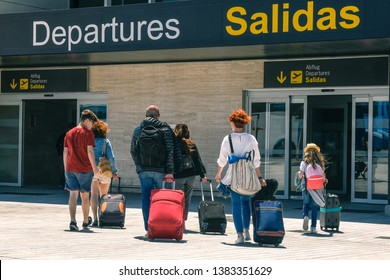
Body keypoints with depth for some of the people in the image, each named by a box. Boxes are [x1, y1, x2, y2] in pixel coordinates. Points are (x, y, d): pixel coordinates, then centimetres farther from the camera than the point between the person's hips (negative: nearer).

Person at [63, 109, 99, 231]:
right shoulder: (88, 133, -7)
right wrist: (94, 168, -9)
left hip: (71, 169, 3)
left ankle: (73, 221, -14)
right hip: (85, 170, -3)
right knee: (85, 196, 12)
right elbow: (90, 151, -13)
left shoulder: (69, 133, 9)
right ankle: (86, 221, 27)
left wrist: (65, 169, 17)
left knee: (73, 195, 1)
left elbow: (65, 152, 11)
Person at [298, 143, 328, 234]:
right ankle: (313, 227, 4)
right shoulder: (320, 163, 4)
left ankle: (305, 216, -12)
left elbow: (301, 175, -10)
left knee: (306, 203, 18)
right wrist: (324, 180, 24)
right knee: (314, 207, 7)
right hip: (317, 188, 1)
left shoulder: (304, 162, -2)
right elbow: (323, 176, 4)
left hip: (307, 187, -1)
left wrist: (300, 178, 11)